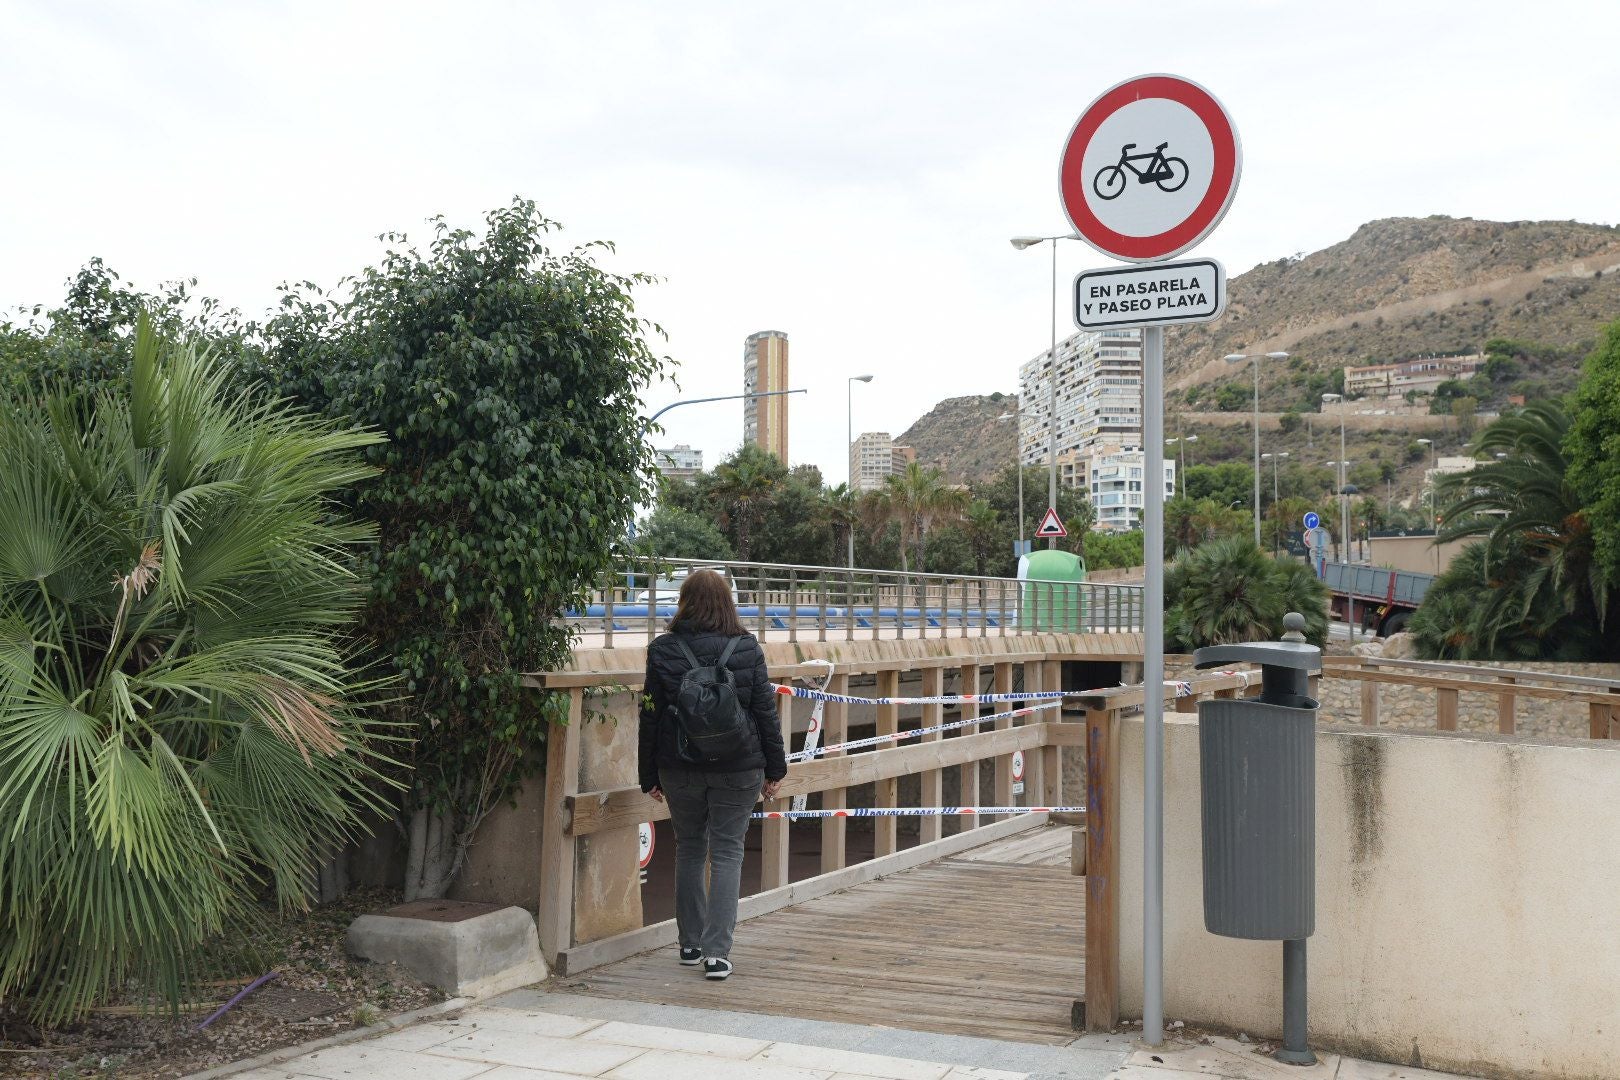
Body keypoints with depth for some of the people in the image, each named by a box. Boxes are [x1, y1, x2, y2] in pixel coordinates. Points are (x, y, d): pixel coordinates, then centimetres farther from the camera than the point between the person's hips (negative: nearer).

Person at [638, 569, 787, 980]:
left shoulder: (662, 650, -3)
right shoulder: (747, 649, -3)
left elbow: (650, 716, -1)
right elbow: (765, 710, -1)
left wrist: (650, 776, 7)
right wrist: (775, 768, 7)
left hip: (680, 769, 1)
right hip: (738, 767, -1)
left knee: (689, 850, 16)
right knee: (727, 853, 3)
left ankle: (691, 944, 24)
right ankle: (717, 953, -3)